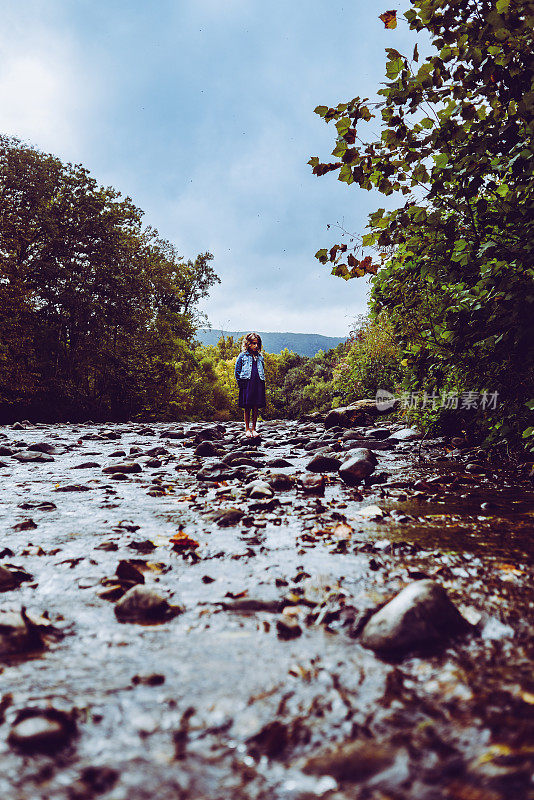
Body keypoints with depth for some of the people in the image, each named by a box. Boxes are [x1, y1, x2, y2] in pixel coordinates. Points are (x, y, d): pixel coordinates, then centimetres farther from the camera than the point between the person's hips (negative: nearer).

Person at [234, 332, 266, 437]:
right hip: (247, 385, -3)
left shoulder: (260, 357, 14)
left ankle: (253, 429, 13)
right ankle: (247, 429, 10)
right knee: (247, 408, 0)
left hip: (258, 385, 3)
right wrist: (240, 383, -4)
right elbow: (237, 371, 3)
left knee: (256, 408, 4)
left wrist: (262, 382, 11)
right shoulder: (242, 356, 2)